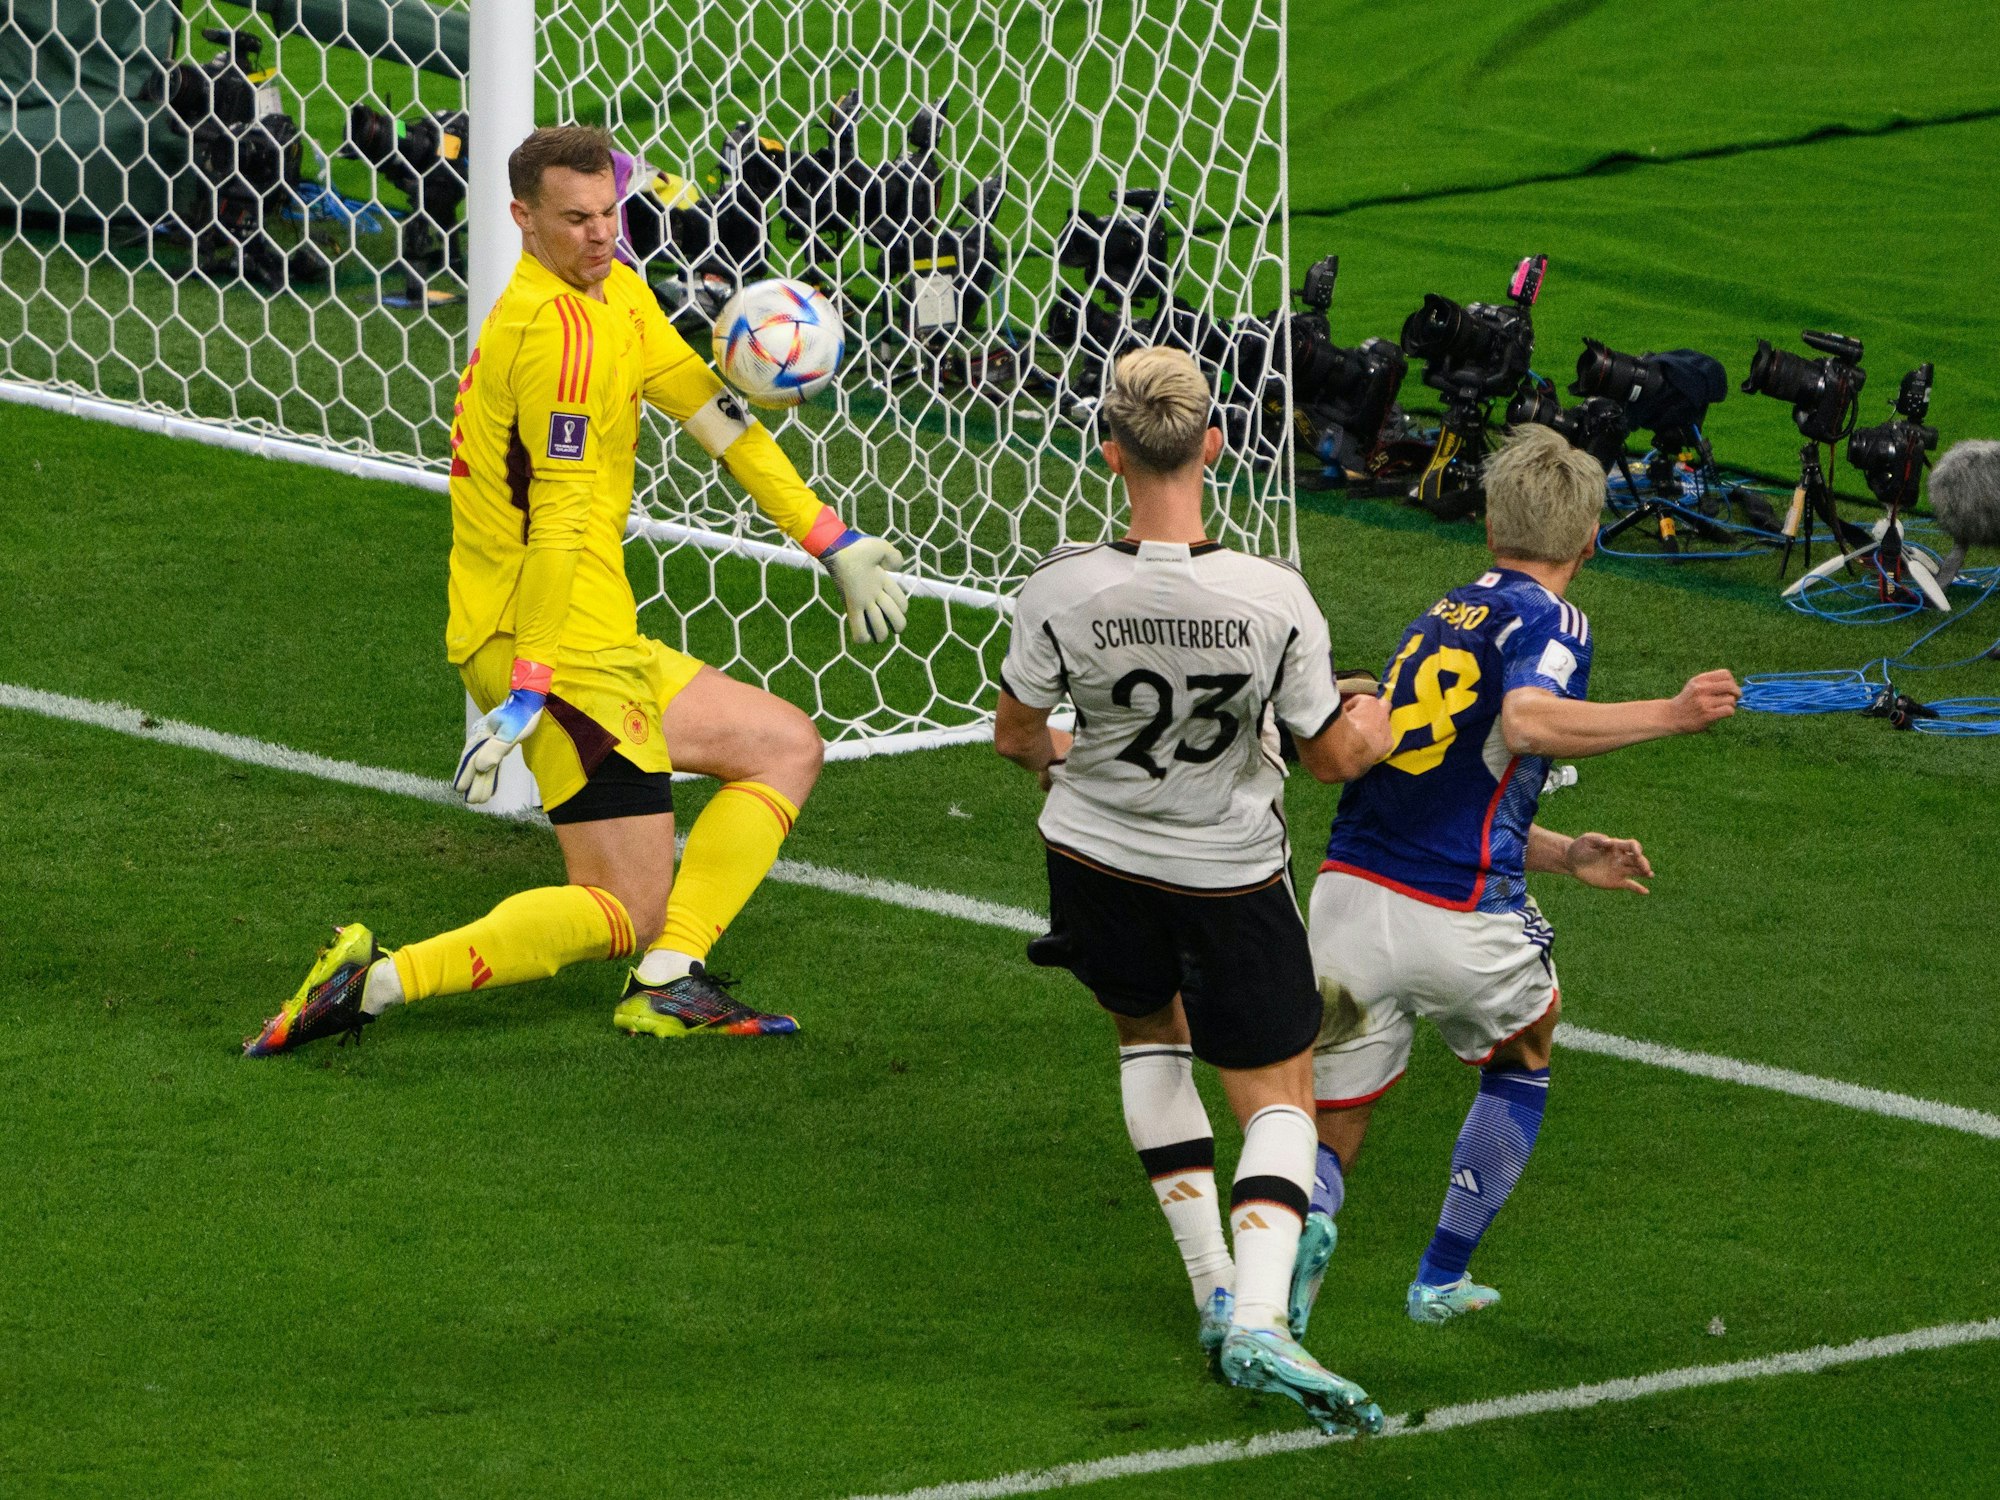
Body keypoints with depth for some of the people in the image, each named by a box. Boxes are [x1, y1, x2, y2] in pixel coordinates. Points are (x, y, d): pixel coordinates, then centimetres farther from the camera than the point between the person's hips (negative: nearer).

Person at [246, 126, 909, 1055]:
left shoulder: (616, 293, 12)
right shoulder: (558, 325, -18)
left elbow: (714, 414, 18)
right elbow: (557, 522, -22)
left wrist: (838, 545, 17)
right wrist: (526, 692, -24)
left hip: (598, 645, 10)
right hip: (564, 646, -10)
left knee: (787, 747, 16)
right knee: (629, 911, -7)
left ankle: (670, 980, 2)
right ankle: (376, 982, -18)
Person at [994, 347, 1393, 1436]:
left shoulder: (1062, 591, -22)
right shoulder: (1275, 599, -24)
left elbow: (1014, 734, -4)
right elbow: (1332, 757, -10)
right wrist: (1372, 728, 14)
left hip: (1096, 857, 2)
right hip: (1232, 874, -2)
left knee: (1149, 1029, 29)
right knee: (1280, 1093, 11)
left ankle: (1214, 1291, 23)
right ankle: (1260, 1319, -13)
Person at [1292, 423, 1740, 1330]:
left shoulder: (1439, 619, 21)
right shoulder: (1547, 621, -2)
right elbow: (1530, 721, -25)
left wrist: (1566, 856, 30)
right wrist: (1671, 715, -19)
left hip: (1348, 891, 5)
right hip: (1459, 920, -5)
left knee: (1330, 1138, 13)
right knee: (1523, 1061, 27)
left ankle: (1302, 1215, -21)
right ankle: (1443, 1277, 28)